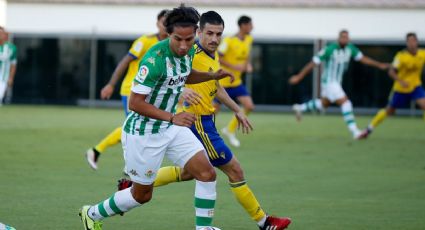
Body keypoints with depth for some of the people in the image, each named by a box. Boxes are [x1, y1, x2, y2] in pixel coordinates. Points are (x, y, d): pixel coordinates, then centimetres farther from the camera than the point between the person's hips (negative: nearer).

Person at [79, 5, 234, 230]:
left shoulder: (187, 51, -4)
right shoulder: (155, 59, -29)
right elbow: (134, 103, -27)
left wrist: (212, 75, 7)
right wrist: (172, 117, -28)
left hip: (171, 127, 7)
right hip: (143, 133, -7)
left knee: (207, 173, -8)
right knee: (142, 194, 9)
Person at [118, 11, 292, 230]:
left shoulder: (213, 55, 9)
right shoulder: (193, 54, -21)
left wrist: (237, 110, 27)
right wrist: (183, 90, -44)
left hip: (204, 121, 10)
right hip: (197, 123, -10)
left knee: (189, 172, 24)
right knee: (235, 170, -1)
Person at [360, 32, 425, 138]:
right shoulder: (401, 56, -22)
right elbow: (391, 72, -24)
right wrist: (401, 81, -39)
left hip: (415, 86, 3)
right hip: (400, 89, -3)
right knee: (389, 111, 12)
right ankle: (369, 129, 32)